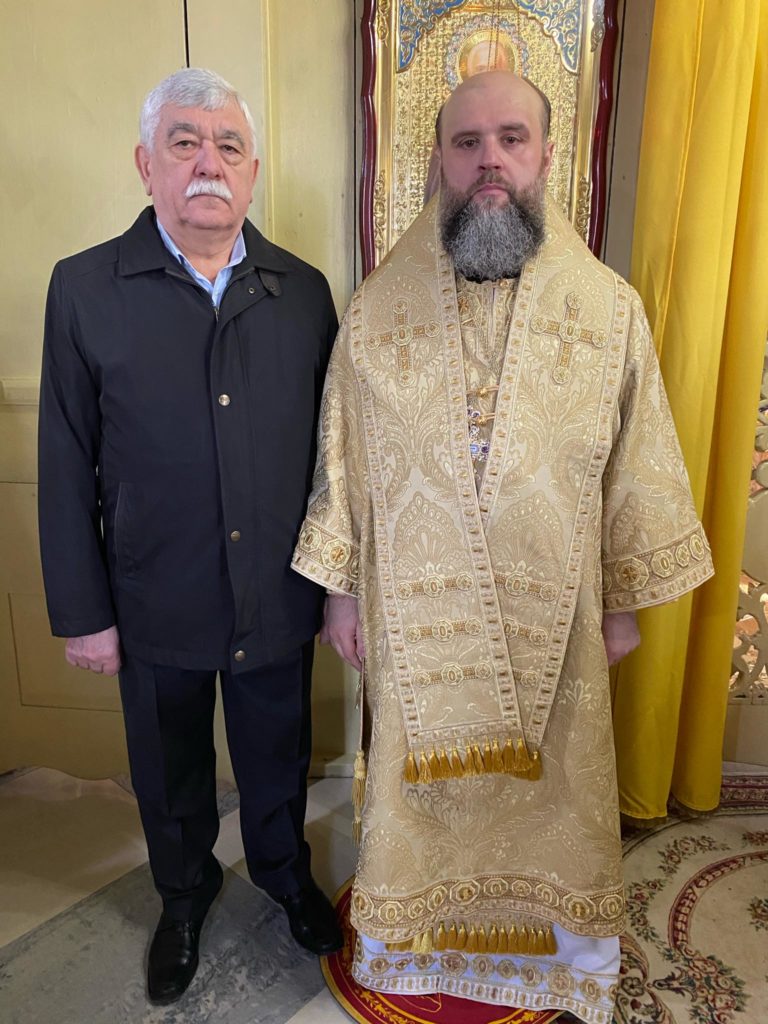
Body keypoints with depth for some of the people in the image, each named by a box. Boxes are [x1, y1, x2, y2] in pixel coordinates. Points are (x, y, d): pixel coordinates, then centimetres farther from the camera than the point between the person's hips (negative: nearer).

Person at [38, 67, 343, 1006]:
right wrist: (82, 612, -4)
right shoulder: (85, 288, -6)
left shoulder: (303, 290, -1)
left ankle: (285, 873, 54)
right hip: (157, 606, -1)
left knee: (278, 760, 23)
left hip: (280, 601, 1)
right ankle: (184, 894, 53)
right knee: (170, 776, 22)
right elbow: (67, 470, -5)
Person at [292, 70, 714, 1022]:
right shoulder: (376, 309, -4)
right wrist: (339, 585, 2)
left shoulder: (611, 309, -4)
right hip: (413, 611, 0)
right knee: (419, 775, 18)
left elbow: (638, 467, 1)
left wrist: (626, 598, 3)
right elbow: (340, 460, 0)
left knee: (549, 777, 19)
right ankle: (415, 929, 49)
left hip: (552, 614, 1)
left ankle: (557, 941, 50)